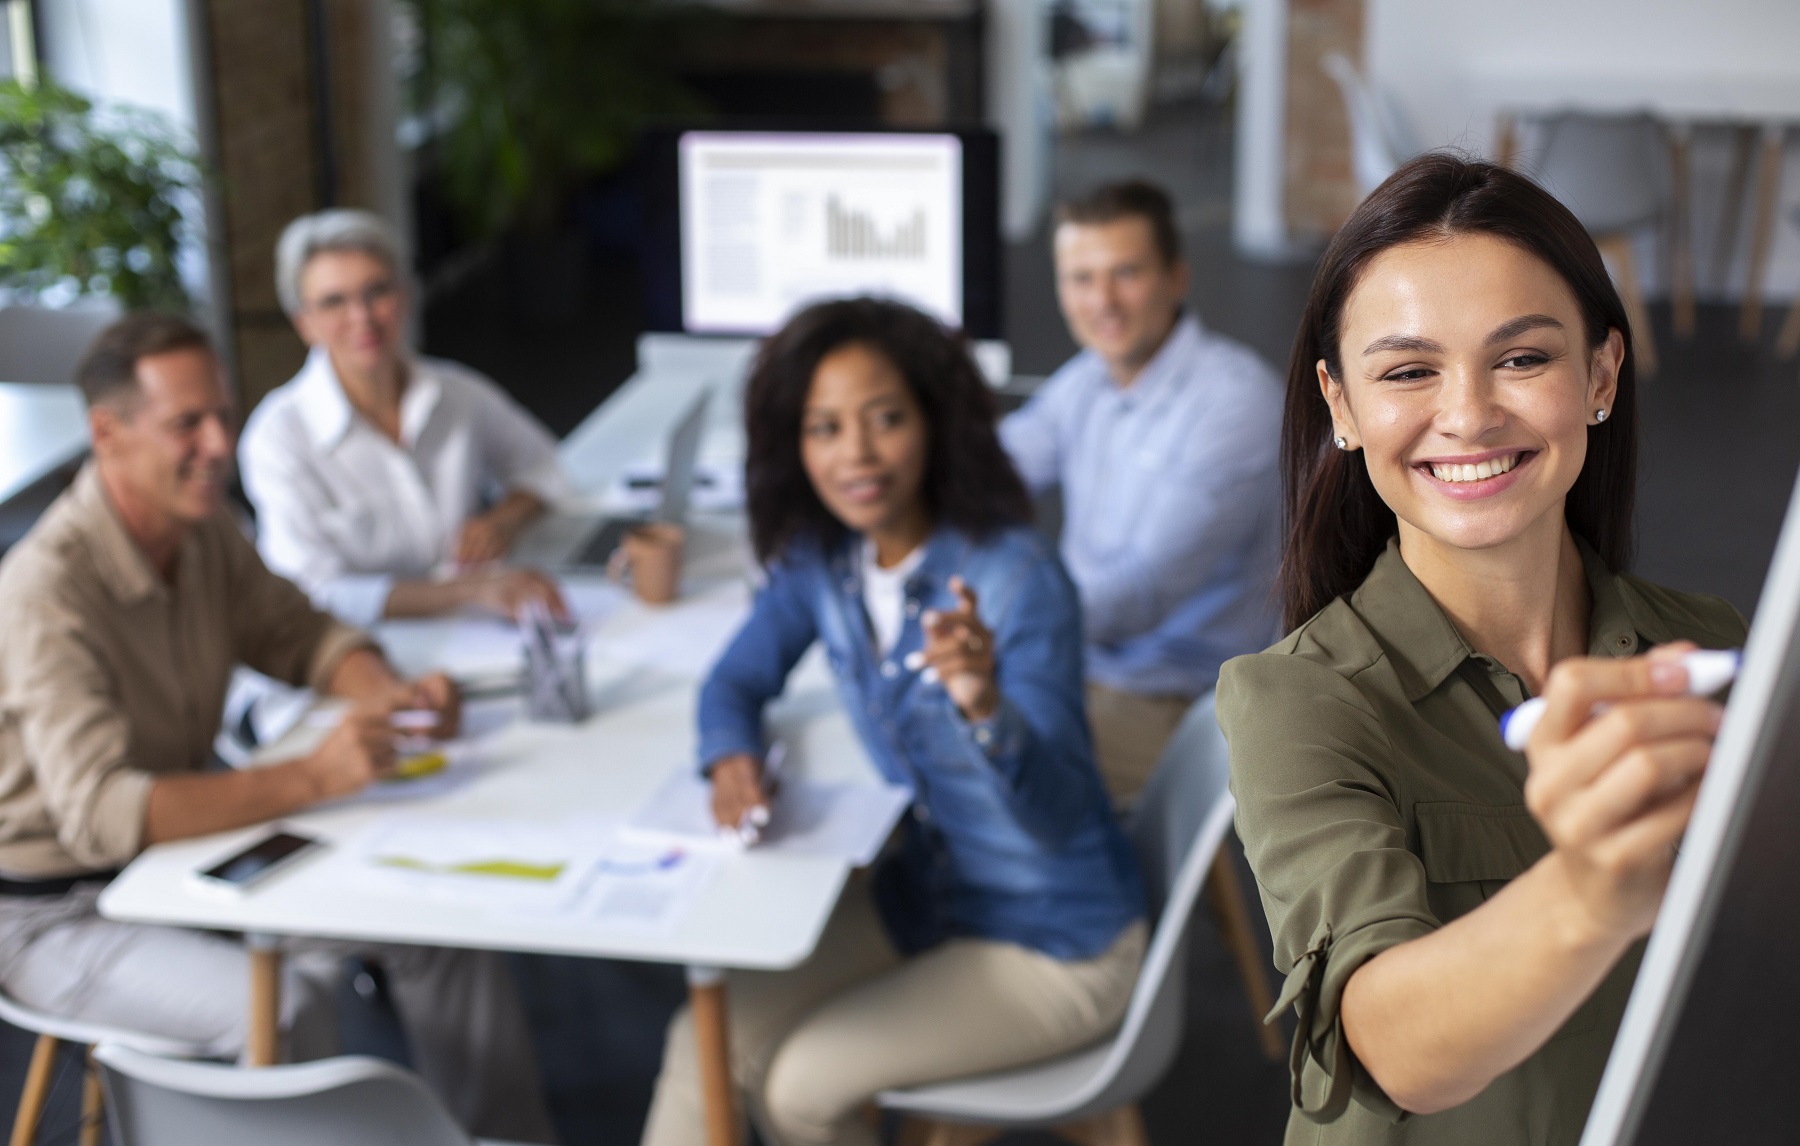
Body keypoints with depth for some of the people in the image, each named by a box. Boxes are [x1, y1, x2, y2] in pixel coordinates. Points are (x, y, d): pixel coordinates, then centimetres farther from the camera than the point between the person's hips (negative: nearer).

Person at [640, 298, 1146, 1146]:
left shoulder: (1018, 582, -27)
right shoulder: (819, 559, -7)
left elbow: (1057, 818, -34)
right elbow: (738, 680, 8)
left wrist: (986, 706, -54)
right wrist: (731, 757, -15)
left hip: (1056, 944, -6)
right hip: (921, 892, 6)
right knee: (706, 1041, -5)